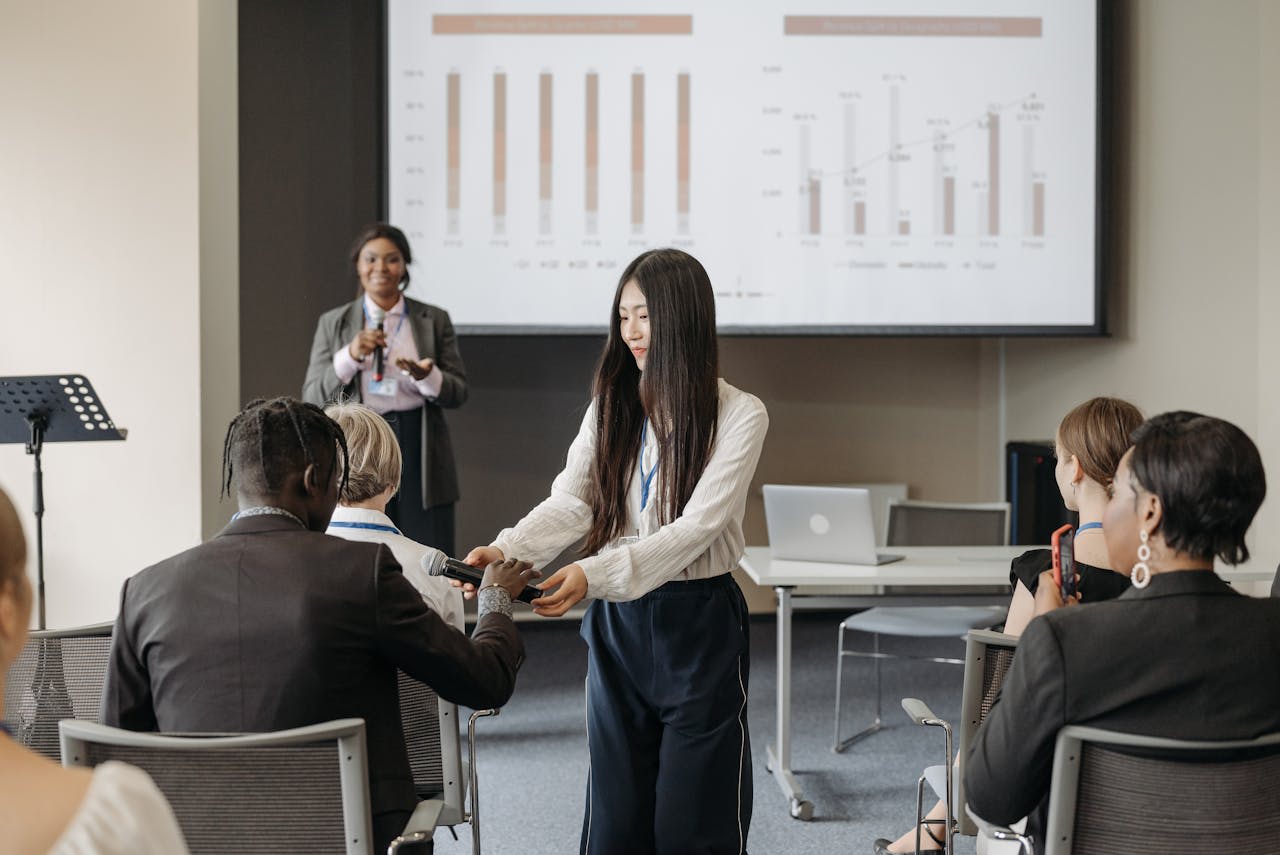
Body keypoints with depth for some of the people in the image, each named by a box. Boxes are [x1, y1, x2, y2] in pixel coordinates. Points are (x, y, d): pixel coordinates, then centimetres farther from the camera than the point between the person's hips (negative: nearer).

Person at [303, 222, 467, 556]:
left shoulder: (435, 320, 7)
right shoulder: (333, 323, 7)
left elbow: (458, 393, 4)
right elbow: (313, 398, 2)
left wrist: (427, 377, -17)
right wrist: (349, 357, -13)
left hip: (419, 453, 0)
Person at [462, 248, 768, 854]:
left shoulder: (738, 415, -8)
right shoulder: (611, 406, 6)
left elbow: (696, 526, -18)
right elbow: (571, 502, -4)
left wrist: (594, 573, -30)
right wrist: (506, 550, -24)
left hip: (698, 623, -4)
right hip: (616, 621, 4)